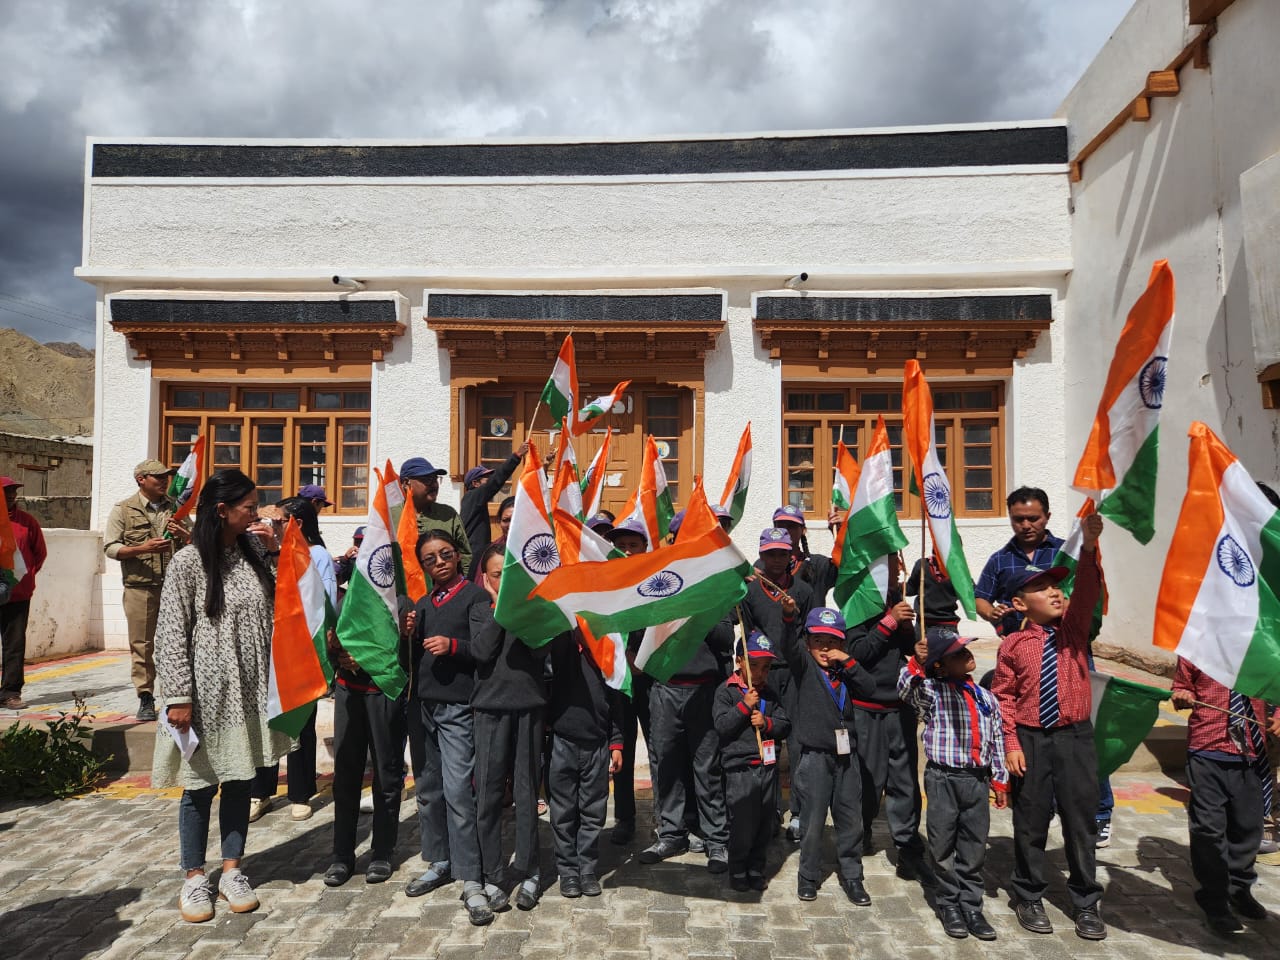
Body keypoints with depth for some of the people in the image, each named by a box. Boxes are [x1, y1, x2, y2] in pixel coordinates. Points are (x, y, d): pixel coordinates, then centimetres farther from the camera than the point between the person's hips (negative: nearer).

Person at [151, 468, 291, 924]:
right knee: (201, 785, 8)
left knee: (240, 779, 13)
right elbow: (171, 634, -11)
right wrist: (178, 697, -14)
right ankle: (194, 879, 24)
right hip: (207, 693, -5)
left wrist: (277, 550, -4)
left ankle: (232, 870, 27)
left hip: (248, 690, 5)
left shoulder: (253, 552, 4)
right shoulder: (188, 562, -12)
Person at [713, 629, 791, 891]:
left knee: (764, 823, 12)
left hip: (768, 767, 5)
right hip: (739, 768, -5)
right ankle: (738, 874, 17)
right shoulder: (726, 691, -4)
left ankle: (756, 872, 27)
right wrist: (744, 706, -17)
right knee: (742, 824, 0)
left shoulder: (770, 694, 11)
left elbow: (786, 724, 10)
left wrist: (767, 722, -9)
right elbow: (721, 726, -12)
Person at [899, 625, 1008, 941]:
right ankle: (950, 905, 23)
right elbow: (905, 690, -27)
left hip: (977, 780, 4)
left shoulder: (986, 698, 9)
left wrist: (1000, 781, 14)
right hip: (943, 778, -3)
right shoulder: (931, 692, -5)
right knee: (944, 848, 8)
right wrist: (917, 662, -41)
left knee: (974, 849, 10)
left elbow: (996, 741, 14)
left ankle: (972, 907, 22)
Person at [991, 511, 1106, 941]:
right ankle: (1029, 897, 26)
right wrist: (1010, 743, -9)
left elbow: (1087, 593, -18)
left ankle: (1086, 903, 24)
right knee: (1031, 820, 9)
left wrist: (1088, 546, -33)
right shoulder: (1013, 645, -4)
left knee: (1080, 819, 9)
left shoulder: (1073, 628, 1)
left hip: (1075, 736, 1)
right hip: (1030, 740, -1)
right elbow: (1003, 697, -1)